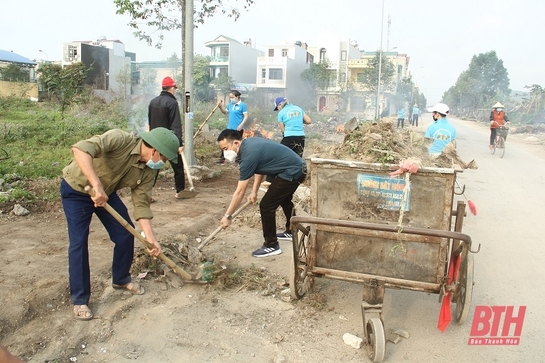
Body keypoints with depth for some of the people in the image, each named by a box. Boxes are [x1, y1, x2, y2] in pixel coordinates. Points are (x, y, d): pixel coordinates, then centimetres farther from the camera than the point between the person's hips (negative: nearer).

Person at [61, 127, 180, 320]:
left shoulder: (148, 170, -13)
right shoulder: (119, 139, -34)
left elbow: (141, 202, -12)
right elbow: (80, 149, -46)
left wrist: (150, 236, -21)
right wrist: (97, 186, -52)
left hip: (106, 193, 6)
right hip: (76, 189, -6)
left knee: (125, 234, 3)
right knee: (79, 242, -7)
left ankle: (121, 279, 27)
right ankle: (79, 299, 7)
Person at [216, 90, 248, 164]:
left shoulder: (243, 105, -10)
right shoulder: (230, 104, 10)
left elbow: (246, 116, -13)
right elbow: (225, 112, 22)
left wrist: (241, 125, -21)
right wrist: (220, 107, 3)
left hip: (238, 129, -7)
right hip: (230, 128, 7)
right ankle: (222, 158, 20)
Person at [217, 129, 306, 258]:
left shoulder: (249, 155, -23)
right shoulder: (249, 143, 4)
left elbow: (240, 192, -19)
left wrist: (227, 216, -12)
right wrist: (254, 191, 10)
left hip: (291, 173, -10)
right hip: (298, 167, 10)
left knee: (266, 206, -5)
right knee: (284, 199, 29)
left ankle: (271, 246, 8)